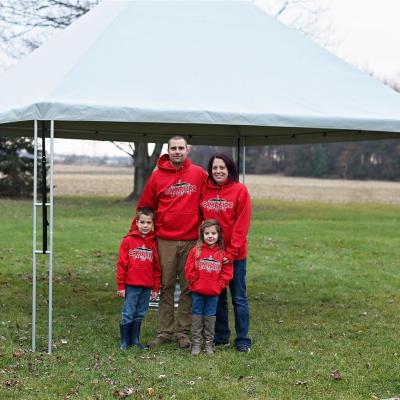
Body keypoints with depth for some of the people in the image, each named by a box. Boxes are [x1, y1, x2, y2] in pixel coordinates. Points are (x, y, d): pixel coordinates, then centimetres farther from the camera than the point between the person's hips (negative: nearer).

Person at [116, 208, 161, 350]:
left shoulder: (154, 242, 6)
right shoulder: (128, 240, -3)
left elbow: (156, 267, 10)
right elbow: (121, 264, -3)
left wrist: (156, 287, 9)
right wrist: (120, 286, -4)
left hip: (147, 287, 3)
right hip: (131, 285, -3)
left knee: (140, 314, 12)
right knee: (128, 314, 1)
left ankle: (135, 340, 23)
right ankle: (125, 342, 11)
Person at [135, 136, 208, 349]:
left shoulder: (199, 174, 3)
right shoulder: (157, 176, 3)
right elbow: (145, 207, 9)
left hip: (191, 240, 0)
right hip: (165, 241, 0)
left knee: (188, 287, 4)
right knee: (166, 287, 5)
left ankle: (183, 332, 13)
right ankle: (165, 331, 12)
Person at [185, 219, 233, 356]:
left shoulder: (222, 253, -3)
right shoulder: (196, 251, -4)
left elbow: (227, 273, -1)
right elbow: (189, 270, -3)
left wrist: (218, 286, -8)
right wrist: (196, 282, -8)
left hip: (214, 293, 0)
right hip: (197, 292, 0)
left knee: (210, 317, 9)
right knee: (197, 316, 7)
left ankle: (209, 343, 19)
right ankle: (196, 343, 14)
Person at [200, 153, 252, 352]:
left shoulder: (240, 190, -7)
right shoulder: (204, 190, 3)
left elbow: (242, 224, -10)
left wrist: (231, 252, -15)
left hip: (235, 255, -3)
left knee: (239, 298, 3)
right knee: (217, 296, 12)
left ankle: (243, 340, 11)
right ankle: (220, 336, 23)